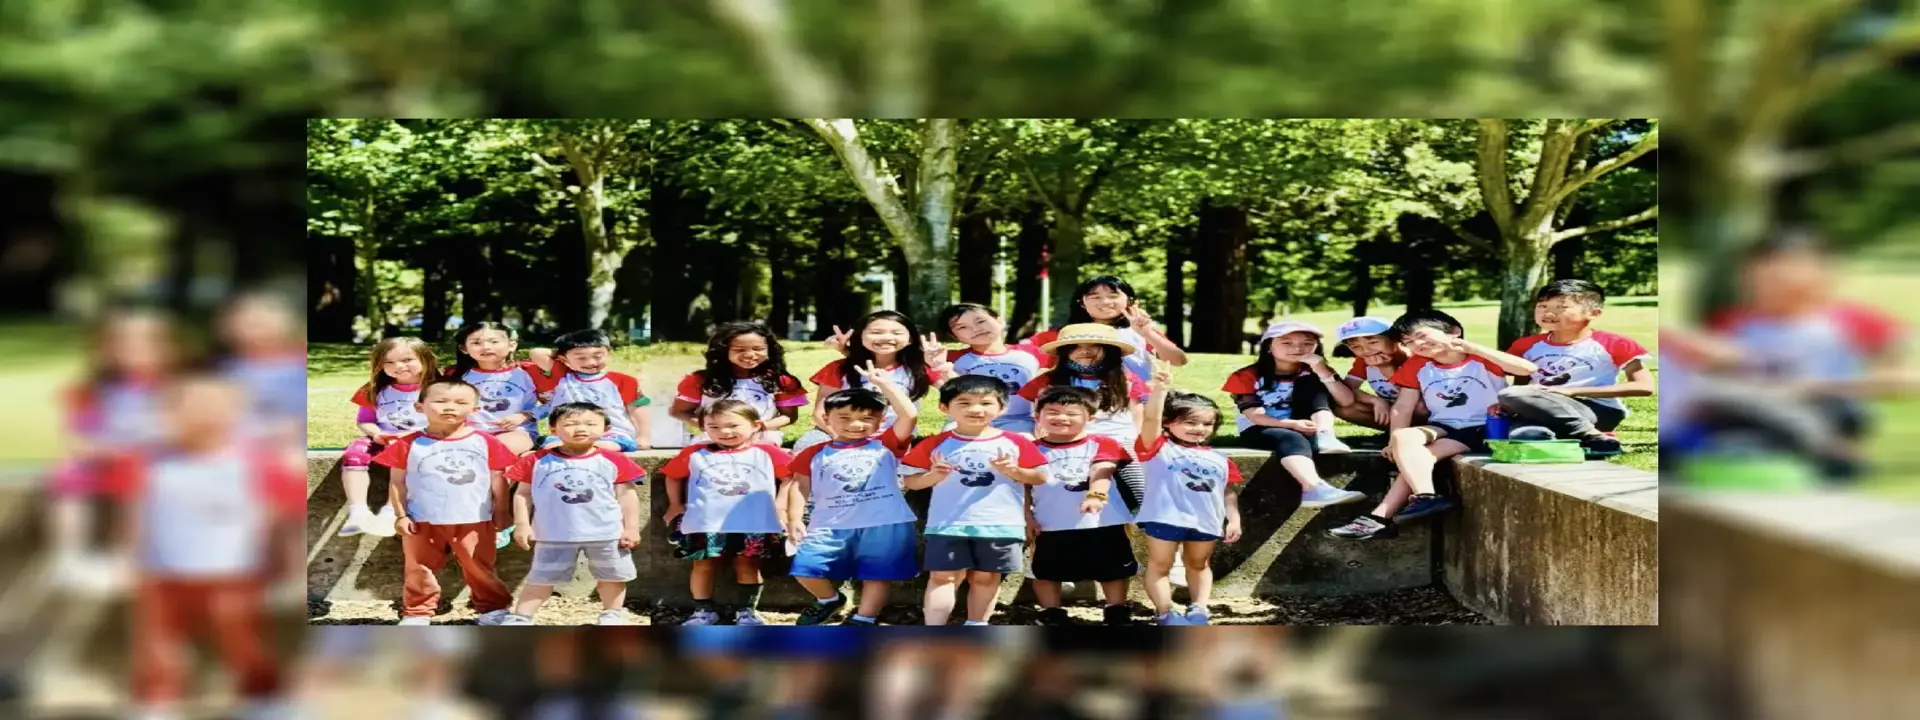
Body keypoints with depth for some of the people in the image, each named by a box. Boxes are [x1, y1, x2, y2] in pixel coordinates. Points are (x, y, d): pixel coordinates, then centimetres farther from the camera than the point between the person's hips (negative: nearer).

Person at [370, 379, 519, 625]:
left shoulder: (485, 443, -1)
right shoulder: (409, 444, -3)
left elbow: (497, 479, 4)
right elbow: (398, 482, 1)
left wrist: (501, 512, 1)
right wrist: (400, 515, -3)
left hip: (473, 520, 0)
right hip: (422, 520, 0)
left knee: (479, 569, 8)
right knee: (420, 570, 10)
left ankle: (494, 609, 22)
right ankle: (416, 614, 22)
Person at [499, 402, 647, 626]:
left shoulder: (614, 461, -3)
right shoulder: (536, 461, -3)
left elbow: (627, 495, 1)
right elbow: (523, 494, 2)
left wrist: (631, 528, -2)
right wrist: (521, 525, -4)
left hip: (606, 534, 1)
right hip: (554, 535, -1)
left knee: (612, 576, 11)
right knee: (541, 578, 6)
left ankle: (613, 615, 28)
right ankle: (520, 618, 14)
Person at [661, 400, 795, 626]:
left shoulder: (767, 452, 0)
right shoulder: (694, 454, 3)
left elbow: (789, 477, 3)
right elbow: (673, 477, 16)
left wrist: (780, 507, -2)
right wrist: (675, 505, 15)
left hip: (755, 525, -1)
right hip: (705, 524, 1)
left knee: (747, 565, 6)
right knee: (704, 566, 6)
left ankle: (747, 610, 17)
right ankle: (704, 610, 17)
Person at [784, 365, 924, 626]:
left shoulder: (885, 446, 4)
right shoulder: (815, 454, 8)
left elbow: (909, 415, -8)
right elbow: (800, 487, 9)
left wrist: (884, 383, -10)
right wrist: (794, 519, -4)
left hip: (884, 526, -1)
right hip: (830, 526, 1)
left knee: (876, 576, 4)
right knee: (805, 570, -4)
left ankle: (863, 620, 20)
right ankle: (829, 599, 25)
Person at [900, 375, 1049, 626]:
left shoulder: (1015, 443, 1)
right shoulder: (935, 444, 1)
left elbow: (1040, 477, 4)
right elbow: (910, 481, 4)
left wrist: (1012, 470, -13)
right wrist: (934, 476, -16)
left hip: (1000, 525, 1)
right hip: (948, 525, -1)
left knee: (986, 577, 9)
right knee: (943, 576, -4)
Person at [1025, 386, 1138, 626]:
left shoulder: (1101, 445, 0)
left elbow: (1102, 471, -17)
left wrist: (1096, 494, -36)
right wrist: (1026, 515, -7)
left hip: (1103, 524, 0)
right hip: (1050, 526, 0)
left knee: (1113, 569, 11)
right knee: (1045, 571, 10)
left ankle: (1118, 614, 26)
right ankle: (1052, 616, 25)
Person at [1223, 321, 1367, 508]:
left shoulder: (1310, 374, 5)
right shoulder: (1248, 376, -5)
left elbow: (1347, 401, -7)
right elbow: (1254, 415, -17)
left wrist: (1323, 372, -19)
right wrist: (1292, 424, -33)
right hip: (1260, 430, -4)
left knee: (1310, 383, -11)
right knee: (1292, 439, -38)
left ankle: (1324, 436, -32)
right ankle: (1314, 489, -64)